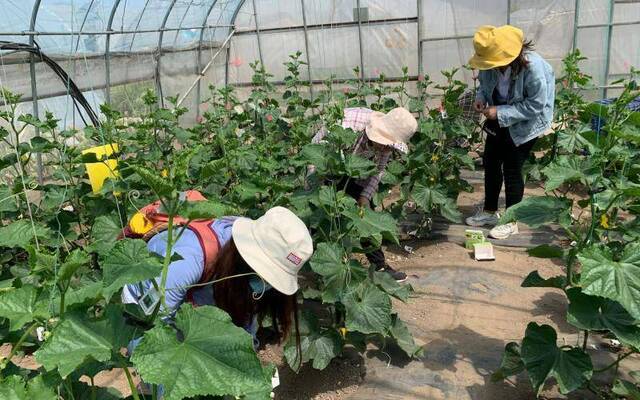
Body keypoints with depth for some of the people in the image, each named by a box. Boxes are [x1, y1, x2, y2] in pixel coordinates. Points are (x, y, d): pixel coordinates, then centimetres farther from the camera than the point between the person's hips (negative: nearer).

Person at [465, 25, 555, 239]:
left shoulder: (532, 67, -31)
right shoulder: (492, 63, -15)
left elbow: (536, 105, -26)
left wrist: (500, 113, -29)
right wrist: (480, 97, -15)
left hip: (525, 123, -6)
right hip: (499, 118, 6)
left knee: (512, 168, -1)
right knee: (490, 161, 11)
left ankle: (511, 221, 16)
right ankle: (490, 211, 30)